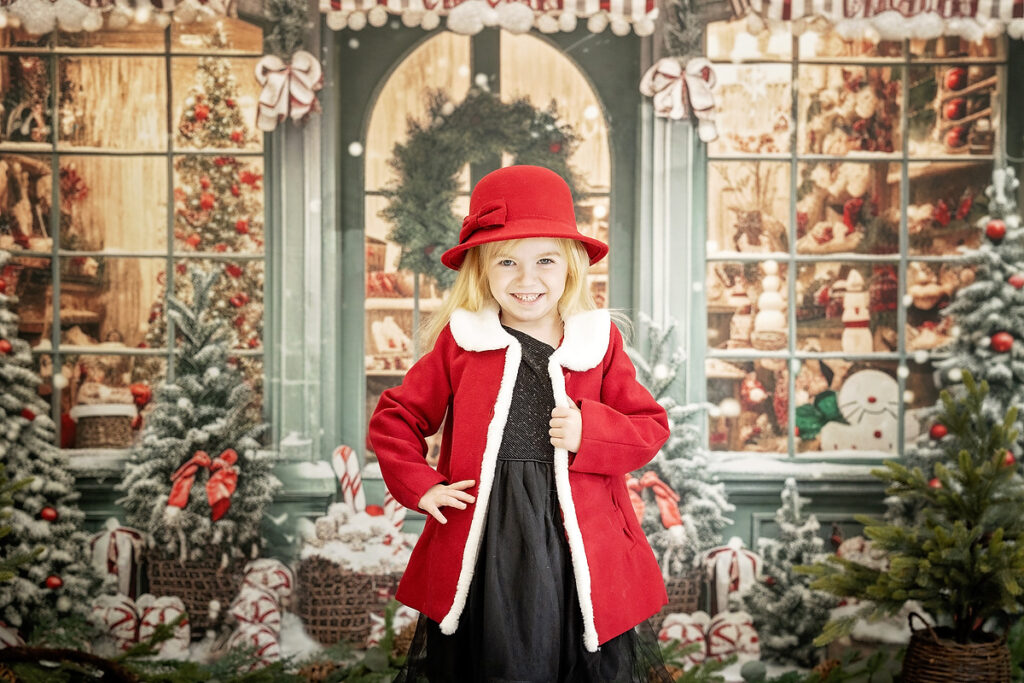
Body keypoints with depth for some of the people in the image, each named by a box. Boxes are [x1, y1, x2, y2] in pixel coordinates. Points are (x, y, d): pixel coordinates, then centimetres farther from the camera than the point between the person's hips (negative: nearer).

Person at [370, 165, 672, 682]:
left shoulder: (599, 343, 3)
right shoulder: (460, 342, 2)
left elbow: (650, 427, 6)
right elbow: (394, 418, 10)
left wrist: (589, 430, -12)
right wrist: (421, 486, -3)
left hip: (577, 554, 1)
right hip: (482, 548, 0)